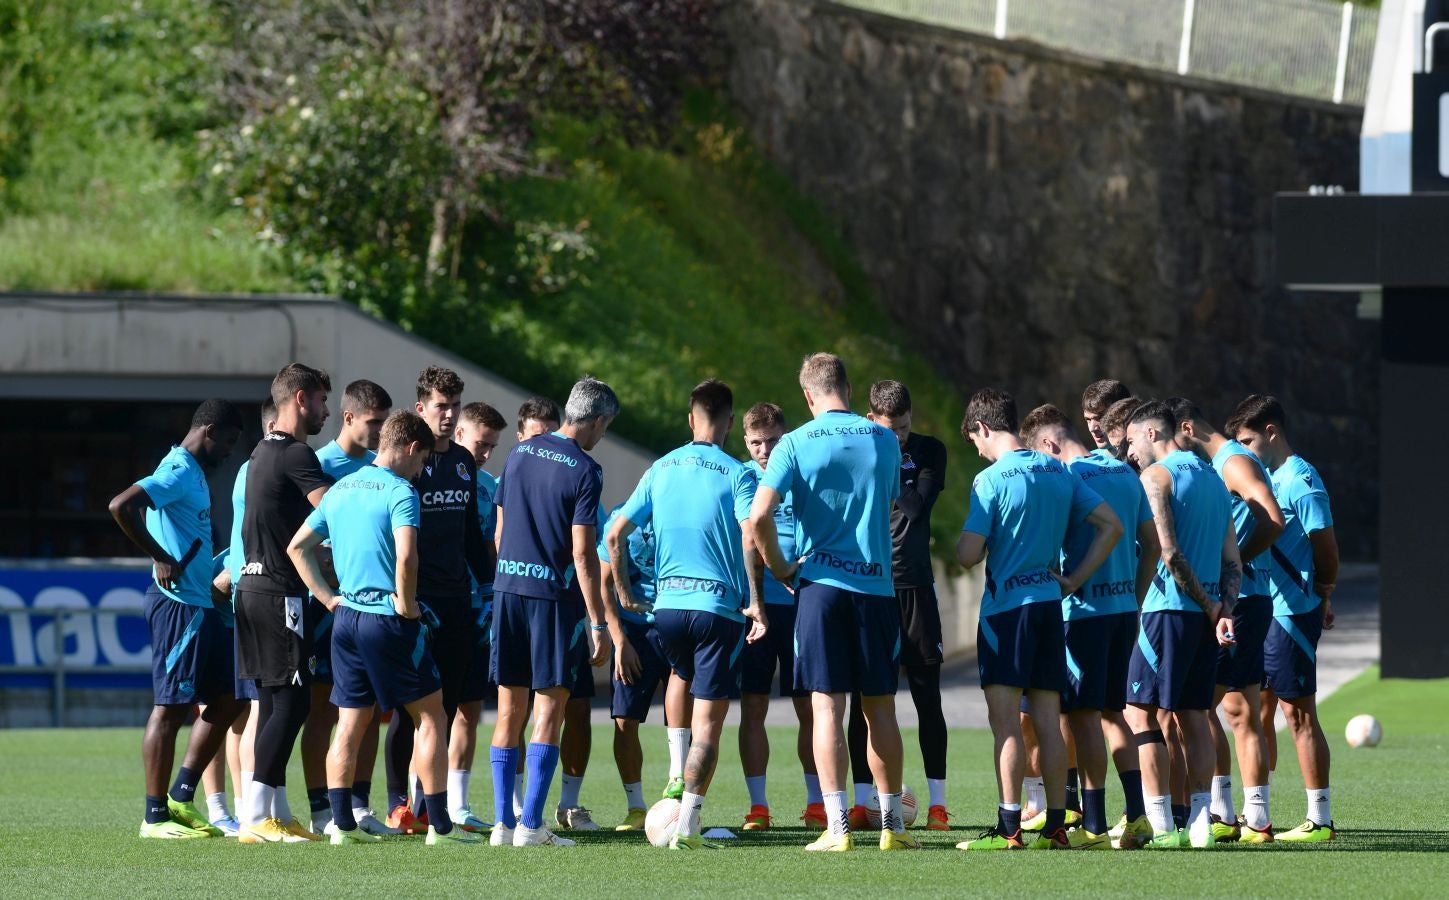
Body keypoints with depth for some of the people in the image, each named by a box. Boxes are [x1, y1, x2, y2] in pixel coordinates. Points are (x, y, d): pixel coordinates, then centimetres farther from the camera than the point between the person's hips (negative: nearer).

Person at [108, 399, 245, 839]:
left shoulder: (192, 473, 17)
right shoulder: (178, 473, -14)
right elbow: (121, 506, -27)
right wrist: (161, 559, -21)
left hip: (199, 605, 10)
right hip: (177, 603, -10)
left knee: (226, 700, 12)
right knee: (171, 707, -6)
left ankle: (181, 799, 16)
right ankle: (156, 816, -1)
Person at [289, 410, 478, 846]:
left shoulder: (340, 488, 12)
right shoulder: (398, 492, -12)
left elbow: (297, 547, 17)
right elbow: (406, 557, -26)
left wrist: (328, 596, 14)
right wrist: (406, 605, -12)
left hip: (347, 617, 7)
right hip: (388, 620, -7)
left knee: (350, 723, 11)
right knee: (431, 716, 3)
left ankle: (342, 824, 7)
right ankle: (439, 826, 1)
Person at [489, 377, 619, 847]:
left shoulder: (520, 453, 9)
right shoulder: (583, 470, -9)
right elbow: (582, 554, -12)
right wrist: (599, 622, -9)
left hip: (508, 586, 6)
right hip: (554, 594, -6)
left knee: (509, 711, 9)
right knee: (549, 711, -1)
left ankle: (503, 822, 7)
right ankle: (530, 824, -6)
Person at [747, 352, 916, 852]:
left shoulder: (796, 444, -4)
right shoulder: (884, 441, 5)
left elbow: (758, 517, -13)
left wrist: (779, 567, 1)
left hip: (820, 585, -2)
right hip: (876, 584, 2)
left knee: (828, 707, -2)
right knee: (879, 708, 10)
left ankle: (837, 825, -8)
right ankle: (891, 824, 14)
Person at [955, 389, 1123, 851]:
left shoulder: (992, 480, -11)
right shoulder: (1059, 472, 9)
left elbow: (968, 555, -16)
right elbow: (1111, 526, 10)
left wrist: (961, 544, 8)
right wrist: (1074, 580, 11)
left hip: (1007, 605, -6)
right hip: (1050, 602, 6)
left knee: (1005, 720, -6)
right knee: (1048, 720, 8)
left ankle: (1009, 828, -11)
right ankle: (1056, 826, 8)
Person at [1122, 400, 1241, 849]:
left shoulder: (1157, 475, -6)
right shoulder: (1213, 478, 19)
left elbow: (1170, 552, -15)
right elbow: (1233, 561, 14)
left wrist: (1209, 607, -8)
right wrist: (1224, 609, 1)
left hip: (1170, 609, -7)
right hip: (1207, 613, 7)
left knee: (1142, 712, -4)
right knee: (1193, 716, 11)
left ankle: (1161, 825, -10)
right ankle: (1200, 821, 6)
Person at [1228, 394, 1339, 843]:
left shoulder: (1301, 481, -14)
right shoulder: (1268, 478, 13)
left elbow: (1326, 548, -13)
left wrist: (1322, 599, 0)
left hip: (1293, 615, -9)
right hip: (1264, 612, 9)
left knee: (1299, 714, -5)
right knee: (1257, 709, 12)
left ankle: (1320, 820, -1)